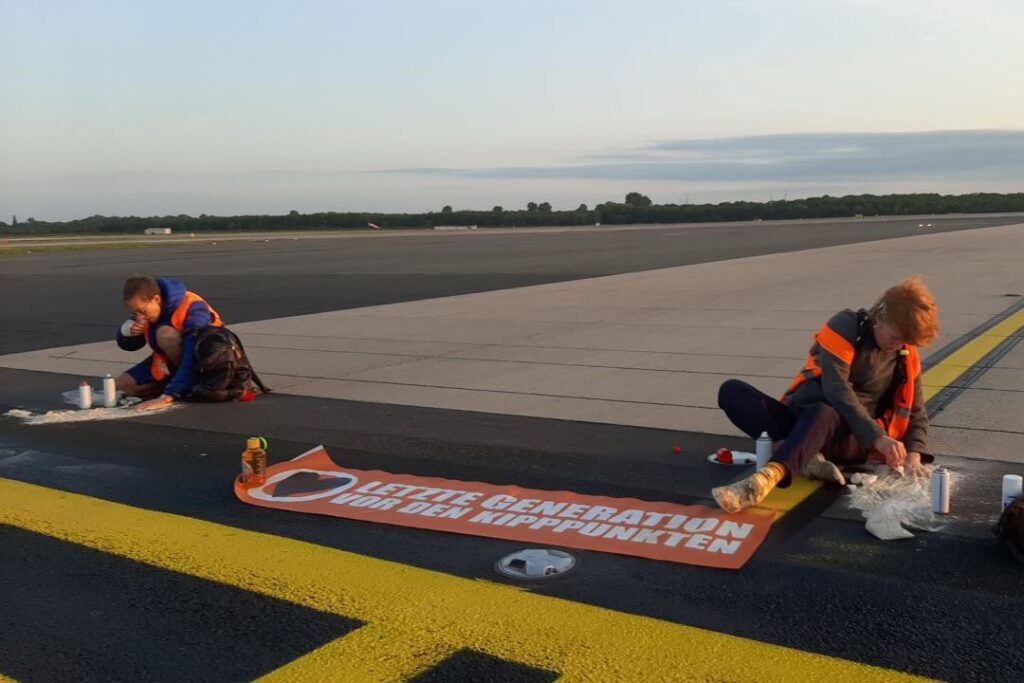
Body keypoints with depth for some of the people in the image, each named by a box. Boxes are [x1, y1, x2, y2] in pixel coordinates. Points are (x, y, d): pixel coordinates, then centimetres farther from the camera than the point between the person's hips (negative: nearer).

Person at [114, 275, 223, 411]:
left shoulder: (192, 310, -31)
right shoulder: (145, 308, -8)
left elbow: (193, 360, -41)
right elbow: (127, 345, 7)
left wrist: (167, 396, -48)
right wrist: (127, 330, -18)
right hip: (169, 363, 8)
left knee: (165, 334, -33)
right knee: (123, 384, -5)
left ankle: (193, 385, -18)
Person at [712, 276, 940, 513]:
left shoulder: (907, 357, 7)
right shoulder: (846, 325, -4)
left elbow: (916, 413, 16)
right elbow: (836, 388, -17)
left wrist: (914, 455, -5)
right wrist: (877, 437, -24)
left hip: (850, 436, 0)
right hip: (800, 422, 1)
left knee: (821, 414, -40)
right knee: (732, 391, -25)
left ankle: (763, 480, -64)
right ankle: (806, 458, -37)